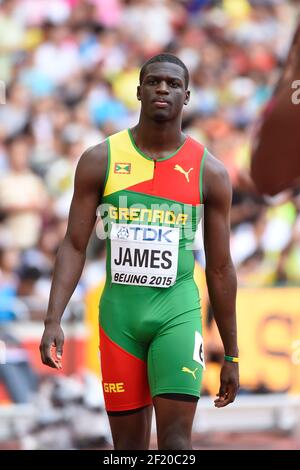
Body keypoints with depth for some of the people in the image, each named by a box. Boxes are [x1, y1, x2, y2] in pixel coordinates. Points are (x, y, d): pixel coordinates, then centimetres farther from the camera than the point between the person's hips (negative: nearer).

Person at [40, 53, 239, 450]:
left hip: (177, 312, -1)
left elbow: (219, 268, 6)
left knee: (176, 440, -14)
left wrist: (231, 355, 7)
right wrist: (53, 320, -12)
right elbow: (74, 246, 1)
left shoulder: (209, 172, 1)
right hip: (119, 311, 1)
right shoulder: (100, 161, 1)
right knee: (129, 446, 6)